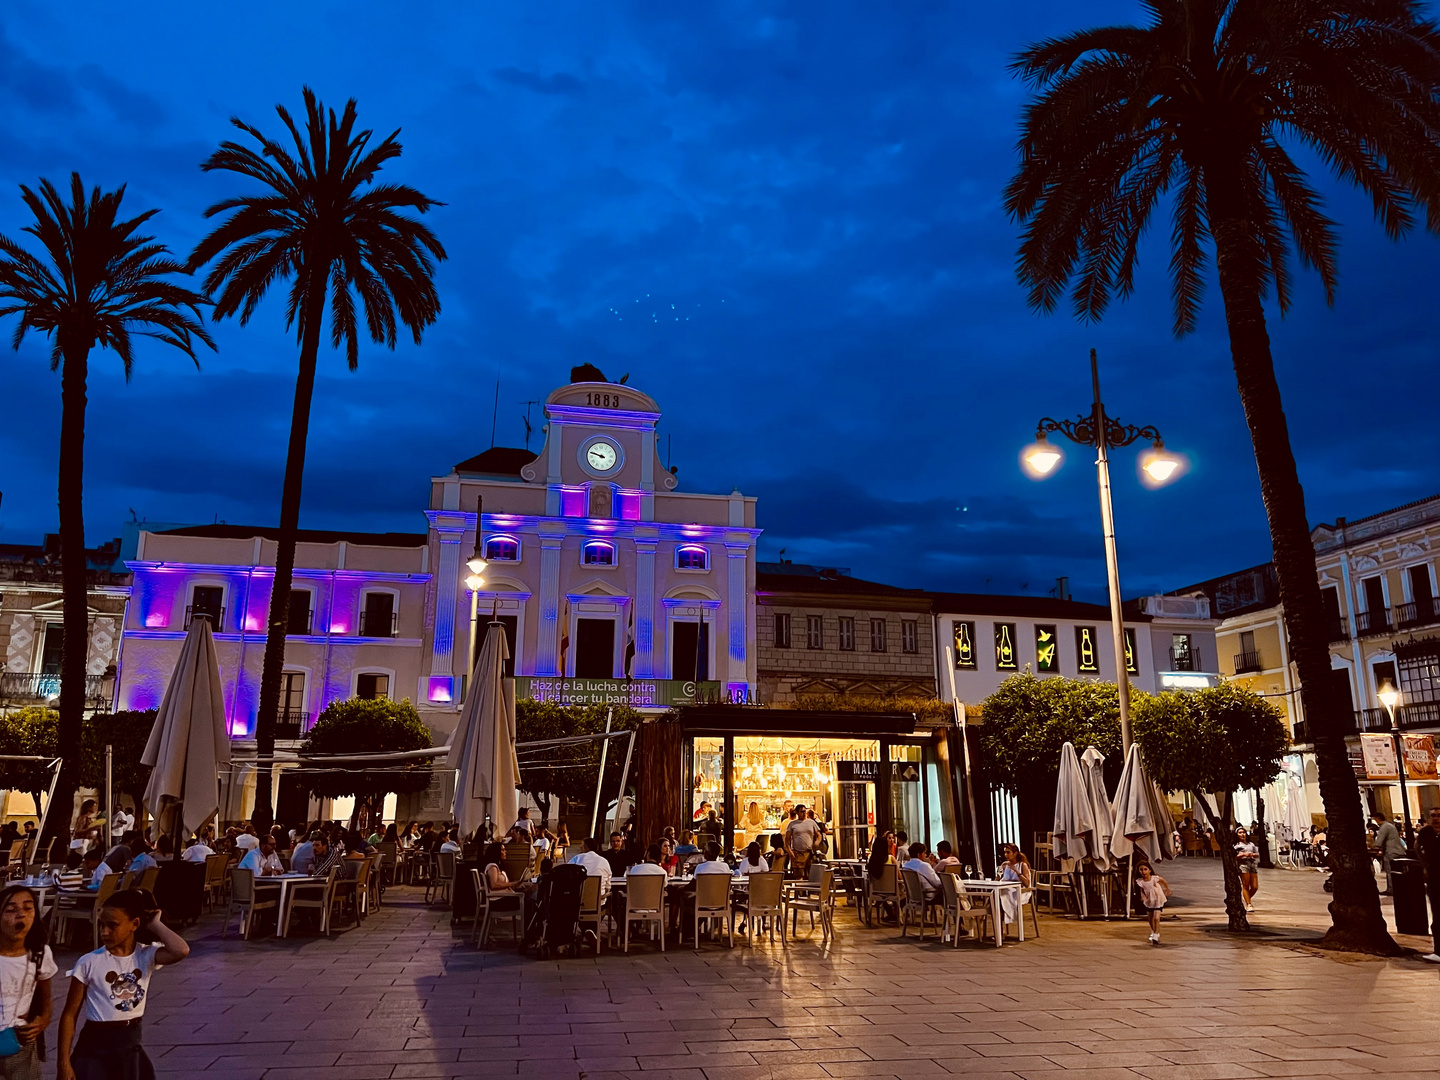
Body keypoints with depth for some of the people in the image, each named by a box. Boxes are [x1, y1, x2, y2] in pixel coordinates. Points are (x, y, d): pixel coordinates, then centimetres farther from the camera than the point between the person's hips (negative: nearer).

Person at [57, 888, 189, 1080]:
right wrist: (64, 1063, -6)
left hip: (130, 1045, 3)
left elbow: (181, 951, -28)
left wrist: (155, 924, -16)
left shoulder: (146, 956, -6)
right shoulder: (89, 963, -10)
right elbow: (70, 1015, -4)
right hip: (95, 1046, -2)